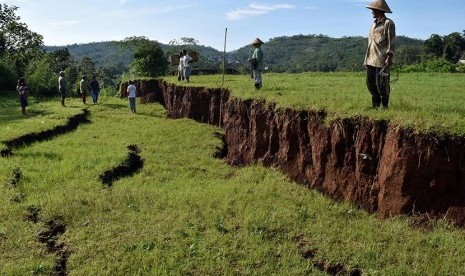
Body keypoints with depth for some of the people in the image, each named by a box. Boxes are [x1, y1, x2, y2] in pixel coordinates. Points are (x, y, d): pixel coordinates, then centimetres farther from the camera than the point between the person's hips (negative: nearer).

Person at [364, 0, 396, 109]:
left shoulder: (388, 23, -4)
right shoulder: (374, 24, 19)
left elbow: (391, 42, -9)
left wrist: (389, 57, -17)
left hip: (382, 60, -8)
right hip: (371, 60, 8)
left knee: (381, 84, -5)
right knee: (370, 83, 9)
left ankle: (384, 106, 6)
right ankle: (375, 105, 19)